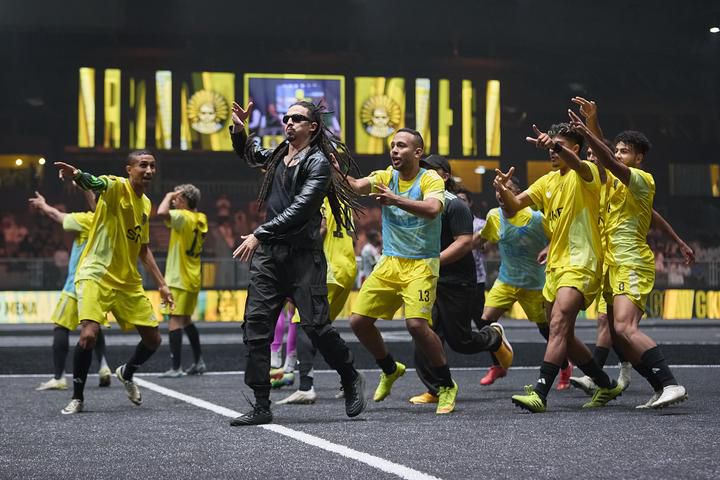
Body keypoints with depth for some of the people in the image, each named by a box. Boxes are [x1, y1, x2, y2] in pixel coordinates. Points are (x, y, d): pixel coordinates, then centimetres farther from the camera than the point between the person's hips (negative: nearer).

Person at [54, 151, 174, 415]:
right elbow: (94, 183, -35)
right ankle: (77, 398, -5)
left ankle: (126, 373, 38)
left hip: (129, 281, 7)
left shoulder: (146, 204, 12)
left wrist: (161, 284, 18)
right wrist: (78, 175, -58)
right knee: (89, 334, -25)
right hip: (96, 274, -7)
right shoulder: (117, 187, -10)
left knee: (153, 339, 7)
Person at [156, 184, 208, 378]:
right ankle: (199, 362, 25)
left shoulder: (184, 217, -15)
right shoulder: (201, 219, 10)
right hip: (193, 279, 9)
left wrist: (168, 196, -14)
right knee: (186, 320, 20)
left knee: (175, 319, -11)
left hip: (179, 279, -9)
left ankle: (176, 367, -15)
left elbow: (162, 212, -32)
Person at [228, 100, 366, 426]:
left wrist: (259, 234, -22)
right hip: (268, 253, 6)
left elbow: (298, 210, -17)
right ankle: (261, 407, 0)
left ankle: (351, 380, 18)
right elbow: (247, 154, 38)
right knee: (255, 326, -3)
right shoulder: (277, 156, 16)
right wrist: (239, 130, 17)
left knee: (315, 324, -9)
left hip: (303, 254, -6)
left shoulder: (318, 163, -6)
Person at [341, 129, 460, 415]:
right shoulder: (385, 177, 5)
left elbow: (433, 209, -29)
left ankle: (447, 386, -3)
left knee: (416, 323, -23)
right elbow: (355, 187, -13)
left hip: (421, 265, -6)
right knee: (359, 320, 0)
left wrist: (397, 200, -41)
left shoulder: (430, 179, -8)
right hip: (389, 263, 6)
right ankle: (390, 370, 26)